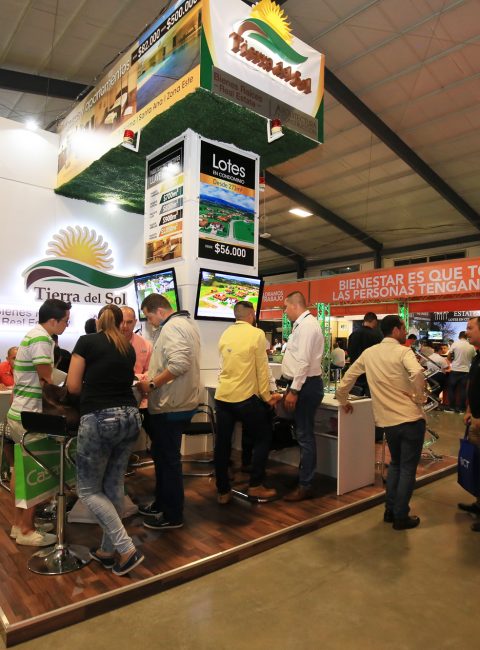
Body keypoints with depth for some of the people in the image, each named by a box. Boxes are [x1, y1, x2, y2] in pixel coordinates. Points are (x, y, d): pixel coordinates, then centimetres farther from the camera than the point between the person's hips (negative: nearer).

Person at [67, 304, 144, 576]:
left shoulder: (86, 341, -1)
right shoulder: (129, 348, 12)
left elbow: (73, 386, 0)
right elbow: (125, 380, 13)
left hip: (99, 419, -5)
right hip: (130, 417, 6)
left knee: (88, 490, 9)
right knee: (114, 485, 17)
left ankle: (127, 549, 4)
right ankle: (108, 550, 29)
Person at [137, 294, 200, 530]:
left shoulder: (171, 327, -18)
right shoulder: (186, 323, 14)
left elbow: (179, 364, -31)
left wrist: (152, 384, -20)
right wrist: (154, 375, 15)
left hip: (170, 406, -11)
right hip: (177, 402, 11)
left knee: (168, 459, 2)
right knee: (162, 455, 21)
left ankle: (173, 516, 15)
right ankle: (162, 503, 35)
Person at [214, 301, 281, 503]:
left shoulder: (225, 334, 9)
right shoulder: (257, 334, -7)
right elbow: (262, 368, -6)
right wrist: (266, 396, 3)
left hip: (222, 396, 5)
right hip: (245, 397, -5)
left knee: (222, 443, 11)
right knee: (263, 437, 14)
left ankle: (222, 491, 19)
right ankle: (255, 485, 15)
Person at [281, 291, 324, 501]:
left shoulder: (307, 324, -16)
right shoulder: (302, 324, 15)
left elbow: (303, 361, -22)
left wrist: (294, 390, -22)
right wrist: (292, 388, 19)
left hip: (306, 385, -10)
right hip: (302, 385, 10)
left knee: (305, 436, -3)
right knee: (303, 434, 17)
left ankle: (305, 486, 7)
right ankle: (304, 477, 30)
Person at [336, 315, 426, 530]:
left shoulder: (368, 353, 6)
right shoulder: (403, 351, -10)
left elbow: (346, 380, 10)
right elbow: (417, 373, -32)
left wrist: (344, 402, 24)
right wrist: (419, 398, -16)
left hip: (387, 420, 5)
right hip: (411, 418, -5)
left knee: (395, 464, 23)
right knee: (408, 469, 8)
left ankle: (390, 510, 27)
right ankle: (401, 517, 16)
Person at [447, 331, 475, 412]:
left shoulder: (455, 343, -6)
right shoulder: (471, 347, 0)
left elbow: (449, 357, 0)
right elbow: (473, 359, 10)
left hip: (455, 370, -2)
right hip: (466, 370, 2)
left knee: (451, 388, 9)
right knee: (463, 390, 8)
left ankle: (451, 406, 11)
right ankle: (460, 408, 10)